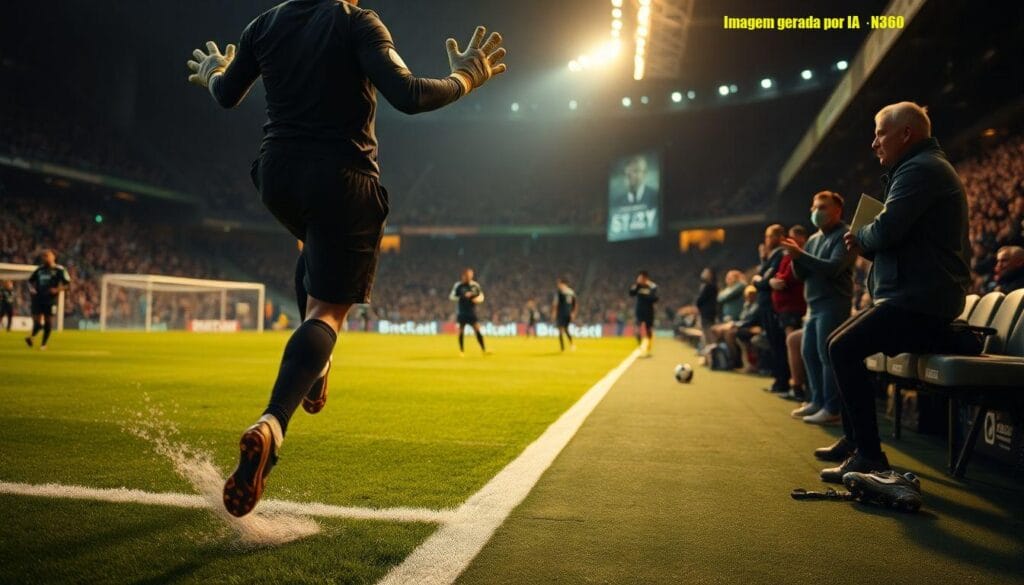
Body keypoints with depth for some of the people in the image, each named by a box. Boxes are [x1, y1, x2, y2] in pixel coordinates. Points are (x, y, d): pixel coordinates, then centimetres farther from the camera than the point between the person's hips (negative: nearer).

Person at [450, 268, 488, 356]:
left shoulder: (475, 285, 2)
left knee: (477, 330, -8)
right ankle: (462, 351, 13)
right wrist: (463, 296, -17)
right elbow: (452, 296, -3)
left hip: (472, 312, 1)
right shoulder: (458, 285, -4)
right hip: (461, 312, -1)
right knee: (461, 331, 2)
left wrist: (477, 299, -13)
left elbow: (481, 296, 10)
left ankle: (484, 350, -8)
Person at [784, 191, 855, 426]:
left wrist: (801, 255, -20)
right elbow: (802, 274, 15)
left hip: (834, 304, -8)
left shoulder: (844, 235, -5)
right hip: (814, 304, 8)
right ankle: (817, 401, 19)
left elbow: (833, 267, -19)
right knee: (809, 353, 9)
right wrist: (796, 257, -5)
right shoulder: (814, 239, 18)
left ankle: (832, 409, -7)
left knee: (828, 355, -10)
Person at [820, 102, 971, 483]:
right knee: (838, 343, 16)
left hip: (919, 302, -11)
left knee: (844, 349, -21)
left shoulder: (920, 169, -13)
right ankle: (853, 439, 21)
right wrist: (865, 244, 5)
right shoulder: (926, 166, 23)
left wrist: (859, 237, -2)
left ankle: (869, 455, -16)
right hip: (918, 297, 11)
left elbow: (885, 230, -24)